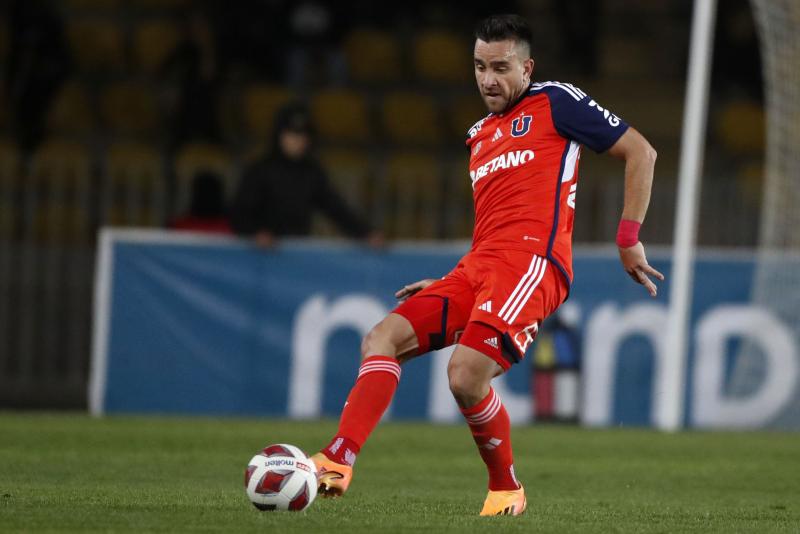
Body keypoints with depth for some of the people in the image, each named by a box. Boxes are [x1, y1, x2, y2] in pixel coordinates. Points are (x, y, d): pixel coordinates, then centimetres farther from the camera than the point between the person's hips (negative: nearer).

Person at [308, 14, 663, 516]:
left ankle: (507, 490, -4)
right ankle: (337, 462, -19)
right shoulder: (481, 135, 27)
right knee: (383, 338, -8)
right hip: (476, 266, 8)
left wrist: (629, 239, -1)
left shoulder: (556, 103, 5)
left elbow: (640, 151, 4)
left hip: (531, 261, -8)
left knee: (466, 373, -25)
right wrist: (444, 287, 25)